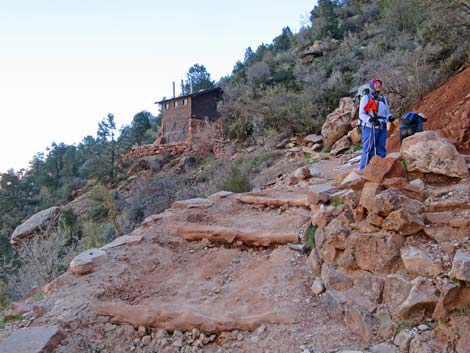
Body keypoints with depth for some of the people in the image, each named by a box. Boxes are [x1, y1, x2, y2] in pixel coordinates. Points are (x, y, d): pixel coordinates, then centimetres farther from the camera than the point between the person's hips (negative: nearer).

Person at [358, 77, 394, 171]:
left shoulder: (383, 98, 15)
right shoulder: (366, 98, -3)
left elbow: (387, 112, 19)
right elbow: (361, 114, -7)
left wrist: (390, 117, -3)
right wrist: (370, 119, -24)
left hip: (382, 128, 6)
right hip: (370, 128, -6)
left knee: (381, 150, 10)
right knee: (368, 150, -8)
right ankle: (363, 170, -4)